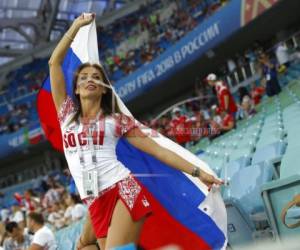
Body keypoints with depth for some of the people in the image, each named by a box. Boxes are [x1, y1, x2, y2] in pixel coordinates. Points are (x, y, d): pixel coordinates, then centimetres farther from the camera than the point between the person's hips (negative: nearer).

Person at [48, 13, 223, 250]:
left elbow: (156, 149, 7)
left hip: (123, 191, -4)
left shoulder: (117, 120, 9)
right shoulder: (66, 113, 15)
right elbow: (54, 63, 13)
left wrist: (197, 172, 2)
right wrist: (76, 26, 16)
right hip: (96, 203, 4)